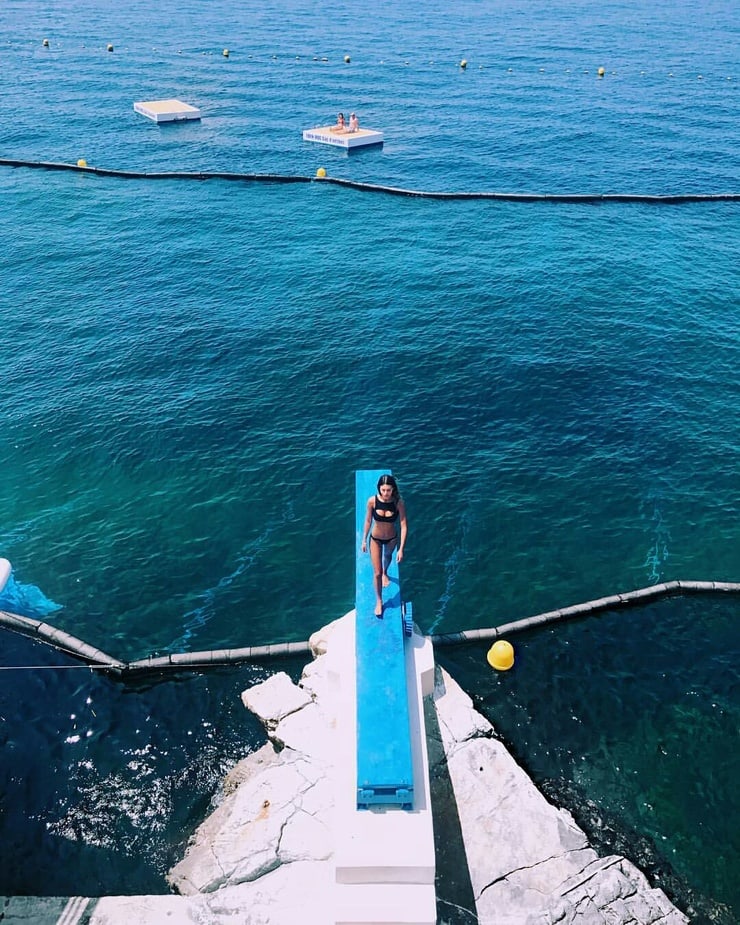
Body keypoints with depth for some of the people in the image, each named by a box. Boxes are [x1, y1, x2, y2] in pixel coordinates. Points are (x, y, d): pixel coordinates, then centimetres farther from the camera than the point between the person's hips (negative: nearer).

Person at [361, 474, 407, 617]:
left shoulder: (399, 502, -28)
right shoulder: (372, 500, -26)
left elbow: (403, 526, -23)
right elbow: (368, 521, -10)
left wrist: (401, 549, -24)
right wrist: (364, 540, 0)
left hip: (392, 539, 1)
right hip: (375, 539, 0)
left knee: (387, 556, 34)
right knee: (377, 573, 4)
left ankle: (385, 573, 68)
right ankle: (378, 601, 28)